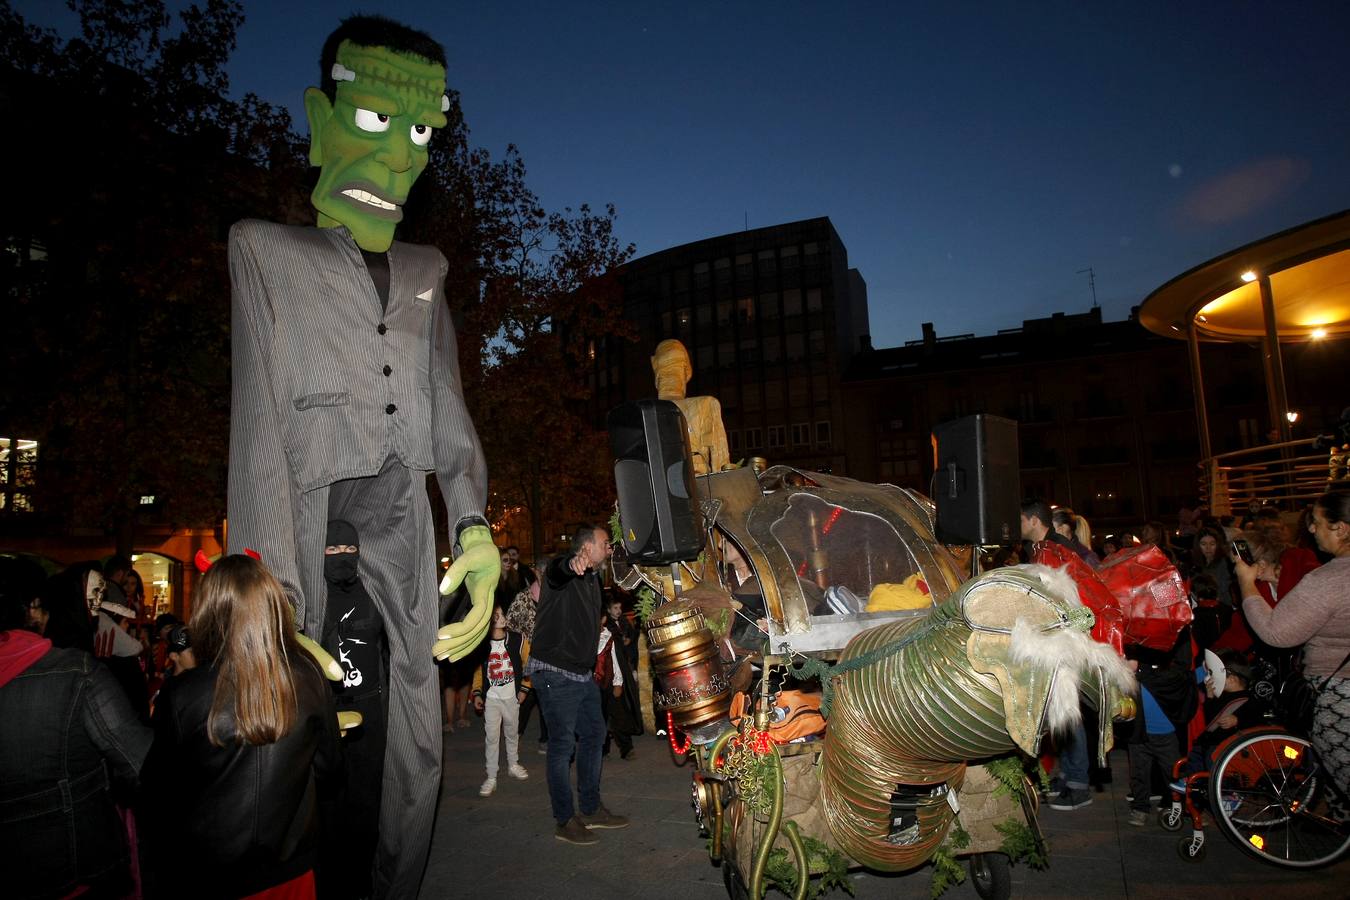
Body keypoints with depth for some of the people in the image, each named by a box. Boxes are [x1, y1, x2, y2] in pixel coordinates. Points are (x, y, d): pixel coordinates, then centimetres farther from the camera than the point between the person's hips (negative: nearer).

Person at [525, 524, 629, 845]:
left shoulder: (592, 579, 13)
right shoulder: (562, 570, -15)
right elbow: (556, 571, -43)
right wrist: (573, 563, -63)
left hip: (582, 673, 9)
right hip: (555, 673, -9)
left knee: (594, 734, 15)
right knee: (563, 744, -2)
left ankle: (590, 809, 28)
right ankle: (565, 821, 10)